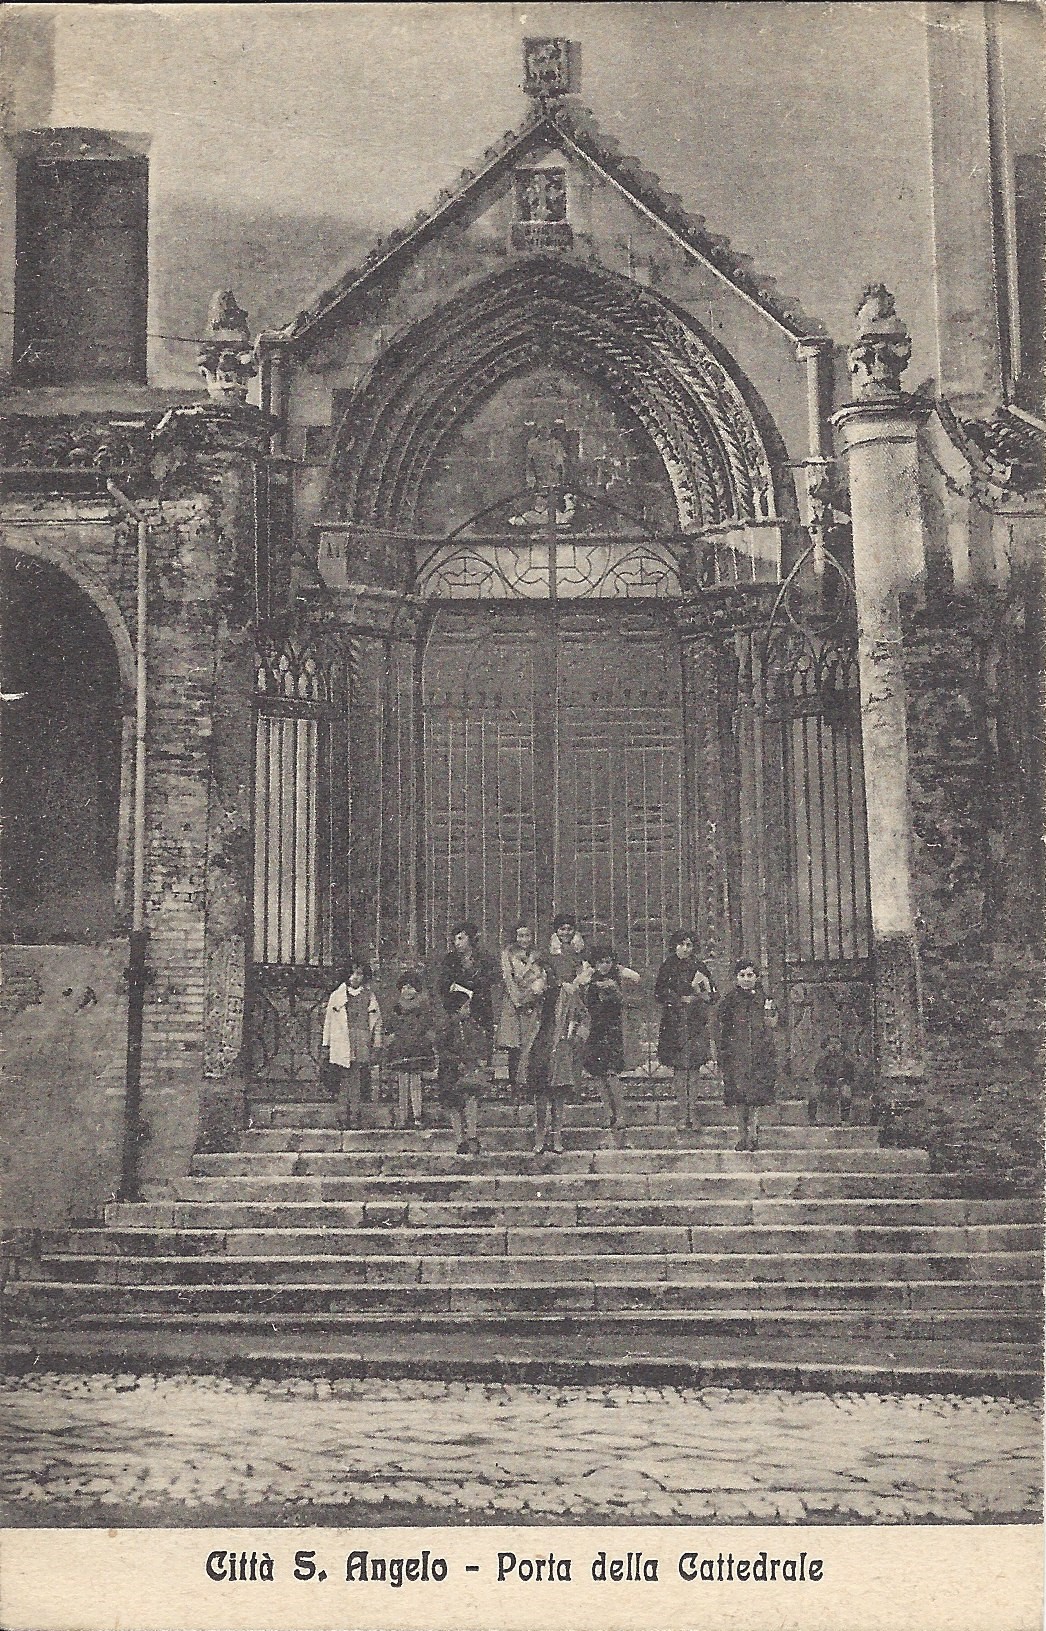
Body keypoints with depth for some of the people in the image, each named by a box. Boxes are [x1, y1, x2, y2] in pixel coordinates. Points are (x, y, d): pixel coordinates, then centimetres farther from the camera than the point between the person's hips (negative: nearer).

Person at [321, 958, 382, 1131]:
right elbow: (328, 1021, 11)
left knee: (356, 1083, -2)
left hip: (362, 1047, 1)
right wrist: (326, 1046, 8)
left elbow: (377, 1022, 13)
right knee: (344, 1082, -3)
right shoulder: (337, 995, 8)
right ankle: (343, 1117, 0)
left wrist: (376, 1047, 9)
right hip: (341, 1045, -1)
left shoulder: (370, 997, 10)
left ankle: (354, 1118, 0)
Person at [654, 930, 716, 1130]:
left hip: (696, 1022, 1)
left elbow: (712, 995, 9)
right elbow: (659, 994, 2)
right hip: (674, 1022, -1)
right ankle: (683, 1114, 1)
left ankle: (692, 1112, -1)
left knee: (695, 1068, -4)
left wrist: (699, 996, -11)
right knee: (679, 1068, -2)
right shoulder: (667, 968, 6)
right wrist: (680, 1000, -8)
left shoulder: (699, 967, 9)